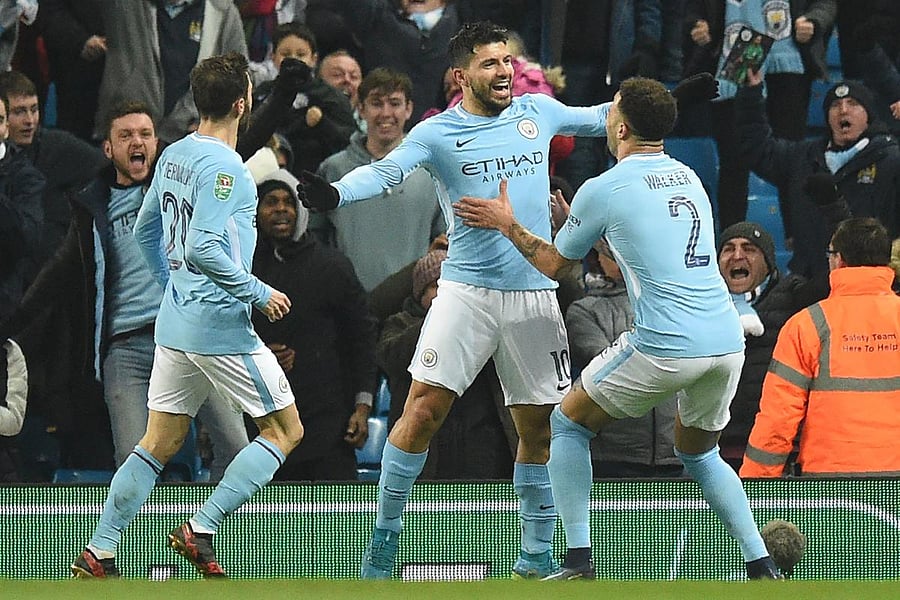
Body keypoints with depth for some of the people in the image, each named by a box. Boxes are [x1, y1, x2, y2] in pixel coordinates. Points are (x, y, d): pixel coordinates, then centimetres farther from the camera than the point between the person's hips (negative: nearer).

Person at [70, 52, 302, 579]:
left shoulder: (174, 156, 10)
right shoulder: (224, 167, -18)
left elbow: (146, 230, 21)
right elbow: (203, 248, -24)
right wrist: (258, 293, -15)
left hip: (175, 321, 9)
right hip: (220, 325, -9)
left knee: (159, 442, 12)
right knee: (285, 431, 2)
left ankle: (98, 555, 9)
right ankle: (200, 531, -5)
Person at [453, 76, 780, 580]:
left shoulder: (603, 190, -3)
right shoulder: (688, 177, 17)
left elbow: (555, 264, 12)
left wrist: (507, 223, 26)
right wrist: (574, 221, 38)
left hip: (665, 347, -6)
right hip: (728, 344, 6)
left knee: (568, 424, 15)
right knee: (699, 454, 28)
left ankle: (579, 563, 5)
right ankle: (762, 567, 13)